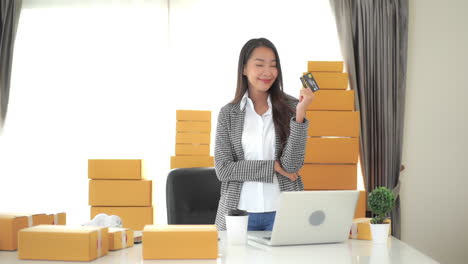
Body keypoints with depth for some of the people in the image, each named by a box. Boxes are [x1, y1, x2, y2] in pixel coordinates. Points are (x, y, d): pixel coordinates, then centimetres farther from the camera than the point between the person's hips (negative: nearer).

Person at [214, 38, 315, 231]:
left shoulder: (290, 107, -1)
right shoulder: (228, 113, 1)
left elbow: (291, 165, -10)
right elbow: (223, 169, -6)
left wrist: (300, 114, -18)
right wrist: (272, 166, -12)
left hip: (283, 211, 0)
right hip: (239, 212, 0)